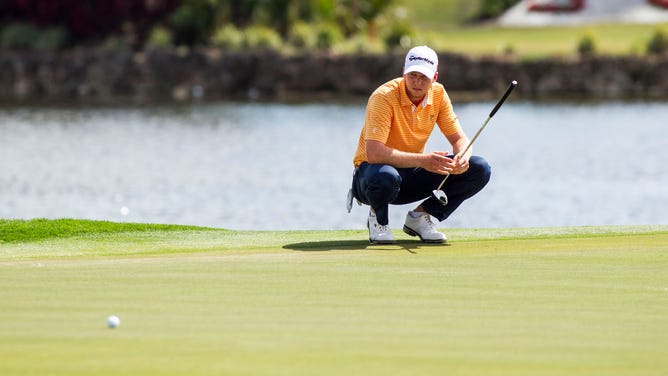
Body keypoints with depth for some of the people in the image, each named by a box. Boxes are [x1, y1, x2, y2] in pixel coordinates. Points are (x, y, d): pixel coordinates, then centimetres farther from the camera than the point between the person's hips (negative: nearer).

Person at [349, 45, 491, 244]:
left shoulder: (438, 94, -5)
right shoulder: (384, 97, -23)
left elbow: (459, 139, 0)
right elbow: (373, 153, -33)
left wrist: (462, 157, -25)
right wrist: (422, 160, -42)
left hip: (412, 173, 5)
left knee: (479, 170, -11)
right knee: (386, 176, -43)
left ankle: (419, 216, 3)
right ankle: (377, 217, -7)